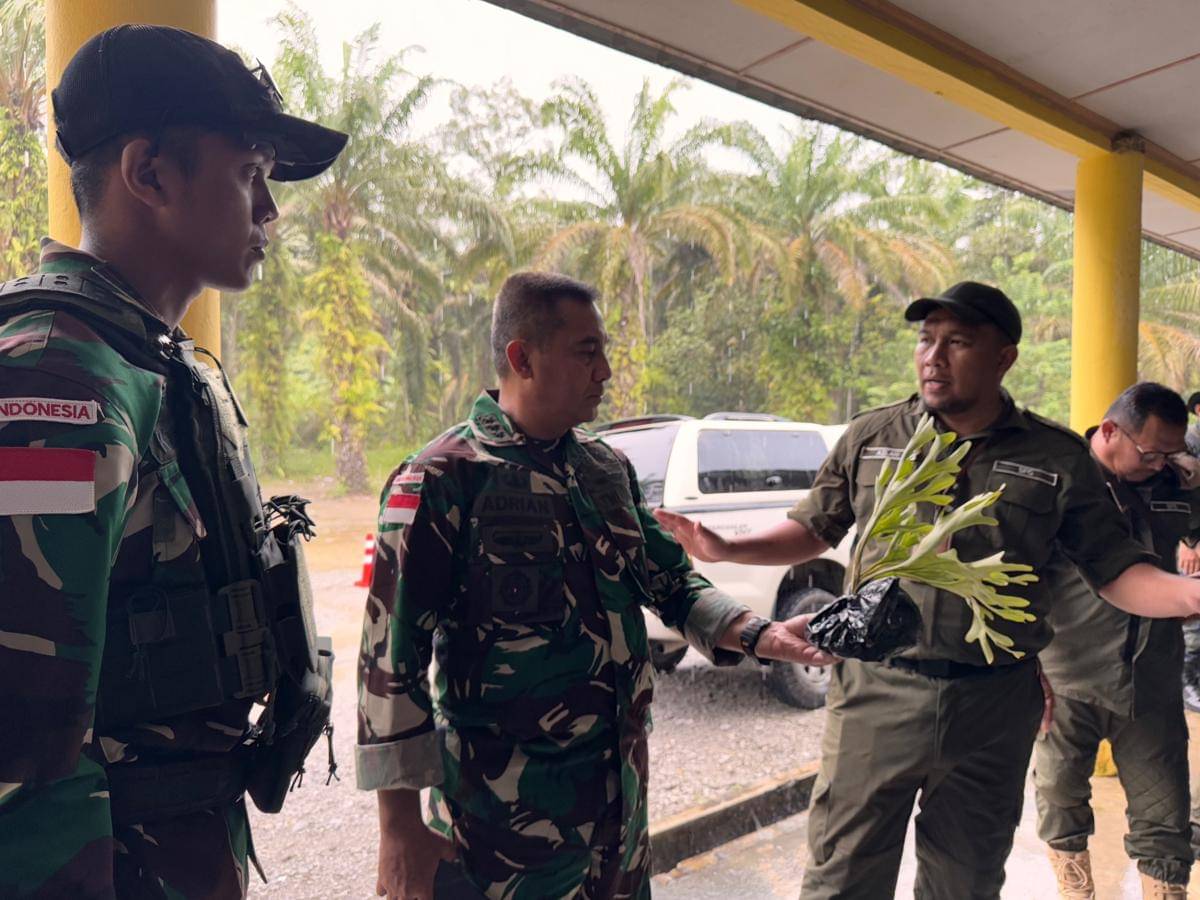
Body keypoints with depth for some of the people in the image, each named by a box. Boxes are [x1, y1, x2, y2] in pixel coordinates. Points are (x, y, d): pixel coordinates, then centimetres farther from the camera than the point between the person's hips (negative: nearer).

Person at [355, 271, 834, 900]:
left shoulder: (609, 468, 5)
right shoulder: (443, 482, -15)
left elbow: (670, 582, 12)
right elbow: (392, 656, -15)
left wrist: (758, 635, -5)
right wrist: (400, 827, -14)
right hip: (505, 811, -6)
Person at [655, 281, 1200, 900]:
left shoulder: (1058, 457, -1)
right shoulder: (871, 436, 1)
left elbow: (1115, 571, 2)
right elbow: (814, 529, 9)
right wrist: (726, 550, -4)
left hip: (994, 709, 1)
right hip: (875, 695, 0)